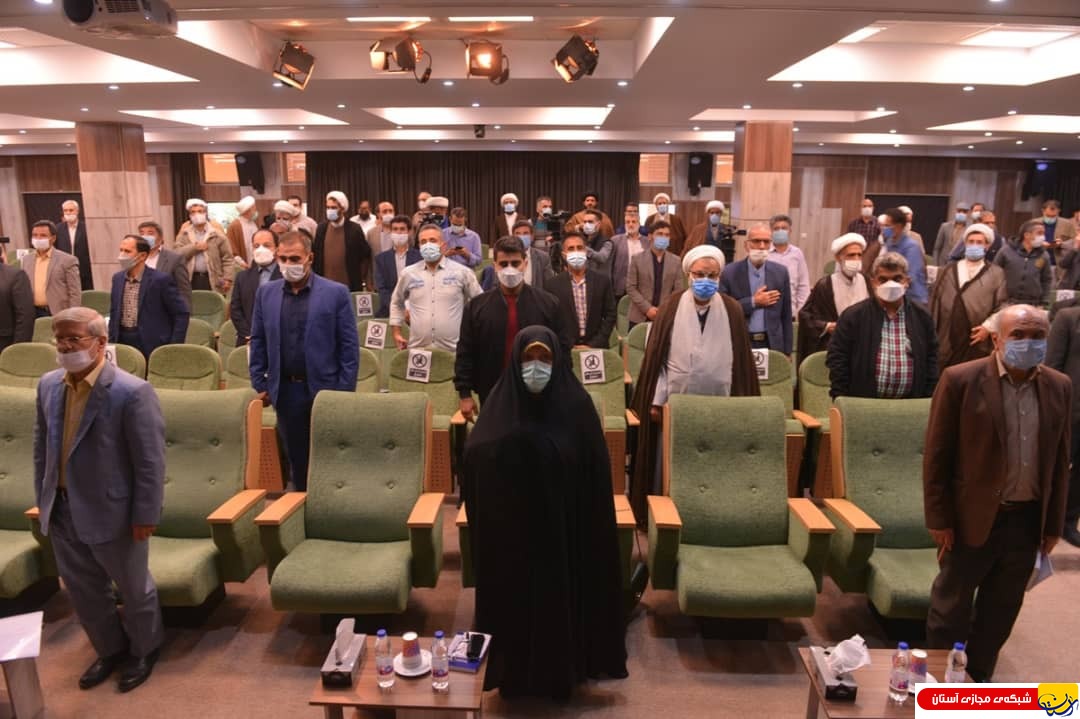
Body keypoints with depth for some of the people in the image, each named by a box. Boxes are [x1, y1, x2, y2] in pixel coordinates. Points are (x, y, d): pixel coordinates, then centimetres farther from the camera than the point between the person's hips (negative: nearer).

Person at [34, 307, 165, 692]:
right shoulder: (48, 385, 1)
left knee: (133, 588, 14)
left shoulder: (132, 392, -21)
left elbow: (150, 460, -18)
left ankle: (144, 650, 39)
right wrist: (43, 498, 11)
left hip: (113, 512, -6)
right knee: (83, 590, 21)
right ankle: (110, 649, 44)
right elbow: (41, 446, 12)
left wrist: (145, 515, -16)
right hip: (62, 511, 6)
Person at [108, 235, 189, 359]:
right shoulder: (117, 278, 8)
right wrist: (111, 342, 9)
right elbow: (114, 313, 17)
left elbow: (182, 313, -10)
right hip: (122, 342, 5)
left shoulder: (161, 280, -11)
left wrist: (174, 347, -14)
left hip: (152, 347, -5)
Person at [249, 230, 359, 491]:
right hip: (285, 390, 3)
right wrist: (259, 384, 5)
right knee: (296, 459, 13)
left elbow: (349, 345, -5)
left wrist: (345, 391, -9)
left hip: (325, 389, -3)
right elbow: (258, 341, 10)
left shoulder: (336, 293, -5)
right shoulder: (265, 293, 6)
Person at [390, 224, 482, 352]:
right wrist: (396, 333, 16)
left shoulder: (462, 272, 0)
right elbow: (396, 302, 22)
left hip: (453, 349, -2)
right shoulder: (408, 273, 7)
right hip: (417, 348, 2)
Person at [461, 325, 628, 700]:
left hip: (564, 529, -1)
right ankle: (515, 673, 35)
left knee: (562, 598, 12)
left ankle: (562, 673, 34)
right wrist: (503, 444, -24)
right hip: (512, 531, 1)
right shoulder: (500, 403, -3)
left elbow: (595, 474, -7)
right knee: (515, 601, 13)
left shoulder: (575, 403, -7)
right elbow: (473, 459, -7)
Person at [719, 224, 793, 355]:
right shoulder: (730, 273, -3)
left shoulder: (780, 272, 6)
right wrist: (753, 302, -14)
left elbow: (786, 316, 8)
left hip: (772, 345, 2)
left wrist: (787, 352, 7)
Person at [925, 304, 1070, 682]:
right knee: (951, 605, 9)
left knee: (1001, 609, 17)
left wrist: (1053, 523, 9)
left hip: (1028, 519, 5)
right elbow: (936, 455, -10)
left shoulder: (1059, 386, 3)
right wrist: (939, 519, -11)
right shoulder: (960, 380, -12)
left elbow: (1059, 460, 9)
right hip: (973, 516, -4)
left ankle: (978, 677, 35)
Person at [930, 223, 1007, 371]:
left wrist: (989, 326, -11)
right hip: (946, 342, 2)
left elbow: (1003, 306, 1)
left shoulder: (996, 274, 8)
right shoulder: (947, 271, 14)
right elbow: (935, 303, 9)